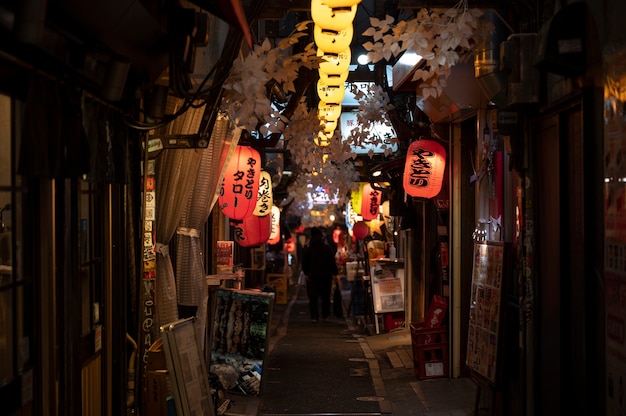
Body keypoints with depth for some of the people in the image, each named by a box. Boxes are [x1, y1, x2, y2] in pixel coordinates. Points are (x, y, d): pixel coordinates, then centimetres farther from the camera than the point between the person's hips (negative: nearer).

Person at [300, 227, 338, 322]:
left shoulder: (307, 250, 1)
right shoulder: (327, 248, -2)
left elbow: (304, 264, 7)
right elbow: (332, 263, -1)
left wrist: (307, 273, 22)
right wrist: (335, 272, 10)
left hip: (312, 277, 0)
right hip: (326, 276, 0)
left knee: (313, 298, 0)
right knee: (325, 297, 10)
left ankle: (314, 316, -9)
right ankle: (325, 316, 11)